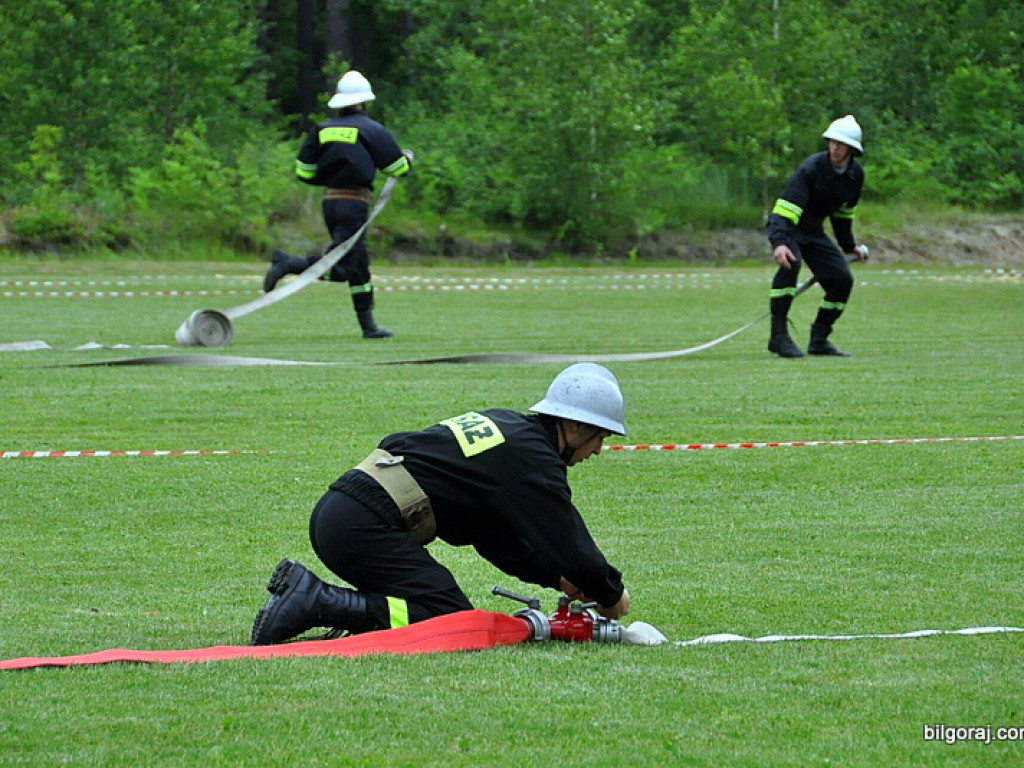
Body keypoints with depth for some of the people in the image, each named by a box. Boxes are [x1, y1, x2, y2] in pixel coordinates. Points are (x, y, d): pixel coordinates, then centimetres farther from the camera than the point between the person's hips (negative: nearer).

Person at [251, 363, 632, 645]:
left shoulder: (503, 424, 24)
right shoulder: (530, 457, -7)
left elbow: (499, 538, 29)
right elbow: (568, 542, -5)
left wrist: (556, 577, 23)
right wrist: (611, 594, 11)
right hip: (365, 528, -10)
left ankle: (301, 588, 7)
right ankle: (317, 602, -18)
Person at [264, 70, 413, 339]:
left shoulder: (322, 130, 10)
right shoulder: (372, 130, -4)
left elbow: (304, 172, 7)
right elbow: (397, 167, 3)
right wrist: (408, 157, 26)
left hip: (329, 203, 7)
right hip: (354, 204, -7)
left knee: (358, 264, 16)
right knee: (339, 268, -12)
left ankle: (368, 325, 19)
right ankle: (288, 263, -30)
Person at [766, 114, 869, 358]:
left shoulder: (855, 174, -3)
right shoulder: (812, 167, -25)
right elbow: (786, 206, -35)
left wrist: (849, 246, 20)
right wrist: (779, 242, -48)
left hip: (814, 231, 7)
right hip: (786, 226, -7)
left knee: (842, 279, -5)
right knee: (790, 263, -35)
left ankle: (819, 340, 7)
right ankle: (778, 335, -31)